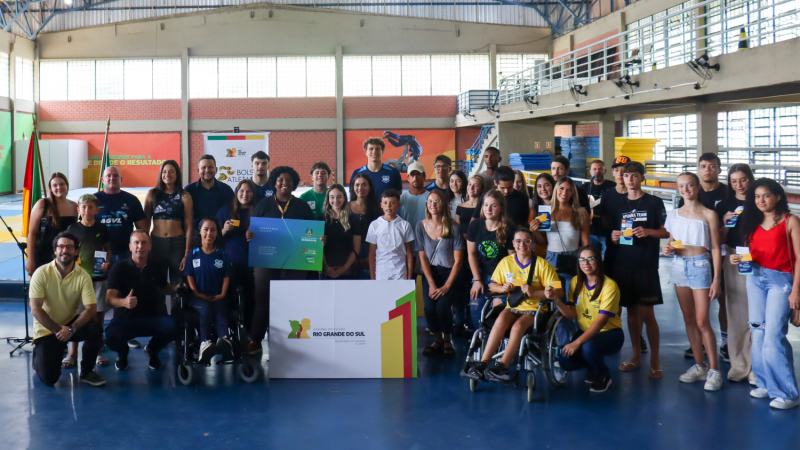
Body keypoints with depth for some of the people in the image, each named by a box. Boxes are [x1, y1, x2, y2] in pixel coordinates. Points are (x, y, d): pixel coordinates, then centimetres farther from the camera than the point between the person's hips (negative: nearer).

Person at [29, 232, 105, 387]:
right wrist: (57, 330, -21)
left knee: (95, 328, -29)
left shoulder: (83, 276, -10)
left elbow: (90, 309, -16)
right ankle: (38, 355, 24)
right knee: (49, 378, -14)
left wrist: (71, 329, -31)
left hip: (71, 323, 2)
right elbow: (35, 309, -17)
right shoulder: (41, 273, -14)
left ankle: (86, 372, -5)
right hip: (46, 329, -2)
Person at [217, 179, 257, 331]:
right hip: (230, 263, 0)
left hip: (251, 264, 0)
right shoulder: (225, 211, 9)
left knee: (250, 301, 1)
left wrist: (254, 237, -8)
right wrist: (224, 230, -10)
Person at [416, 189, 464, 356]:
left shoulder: (453, 227, -8)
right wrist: (431, 283, -9)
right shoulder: (421, 226, 0)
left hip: (450, 273, -2)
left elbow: (458, 260, -8)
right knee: (429, 306, -22)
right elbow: (422, 257, 1)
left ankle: (447, 341, 1)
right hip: (430, 272, 2)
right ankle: (437, 340, 4)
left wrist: (446, 286, -14)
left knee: (442, 305, -25)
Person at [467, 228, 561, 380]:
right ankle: (483, 363, -34)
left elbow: (559, 292, -10)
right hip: (513, 307, 3)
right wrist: (502, 288, -10)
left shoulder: (542, 265, -4)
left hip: (534, 310, -2)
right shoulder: (506, 262, 7)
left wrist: (533, 292, -22)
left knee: (518, 325, -34)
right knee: (502, 319, -31)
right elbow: (492, 285, 14)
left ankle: (502, 366, -33)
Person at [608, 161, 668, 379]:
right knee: (631, 311, 10)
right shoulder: (616, 205, 13)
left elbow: (666, 232, 0)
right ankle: (636, 356, 21)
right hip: (623, 264, 4)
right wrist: (613, 236, -3)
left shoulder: (654, 203, 1)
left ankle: (655, 360, 4)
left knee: (647, 313, -6)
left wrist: (648, 231, -18)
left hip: (647, 265, -4)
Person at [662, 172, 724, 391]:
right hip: (679, 265, 5)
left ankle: (714, 370, 0)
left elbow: (715, 248, -4)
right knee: (689, 320, 9)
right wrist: (667, 250, -6)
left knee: (702, 321, -8)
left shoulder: (708, 214, -3)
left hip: (699, 265, -5)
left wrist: (716, 278, -9)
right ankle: (699, 365, 19)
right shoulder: (673, 215, 10)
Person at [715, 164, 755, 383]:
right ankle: (739, 364, 13)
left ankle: (756, 366, 4)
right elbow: (720, 240, 9)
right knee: (736, 314, 4)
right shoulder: (725, 206, 9)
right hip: (734, 260, 2)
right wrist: (725, 224, -7)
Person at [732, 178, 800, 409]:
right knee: (758, 334, 6)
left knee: (773, 336, -12)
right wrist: (739, 258, -8)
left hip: (780, 280, -6)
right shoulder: (753, 222, 10)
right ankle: (766, 384, 16)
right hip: (755, 278, 6)